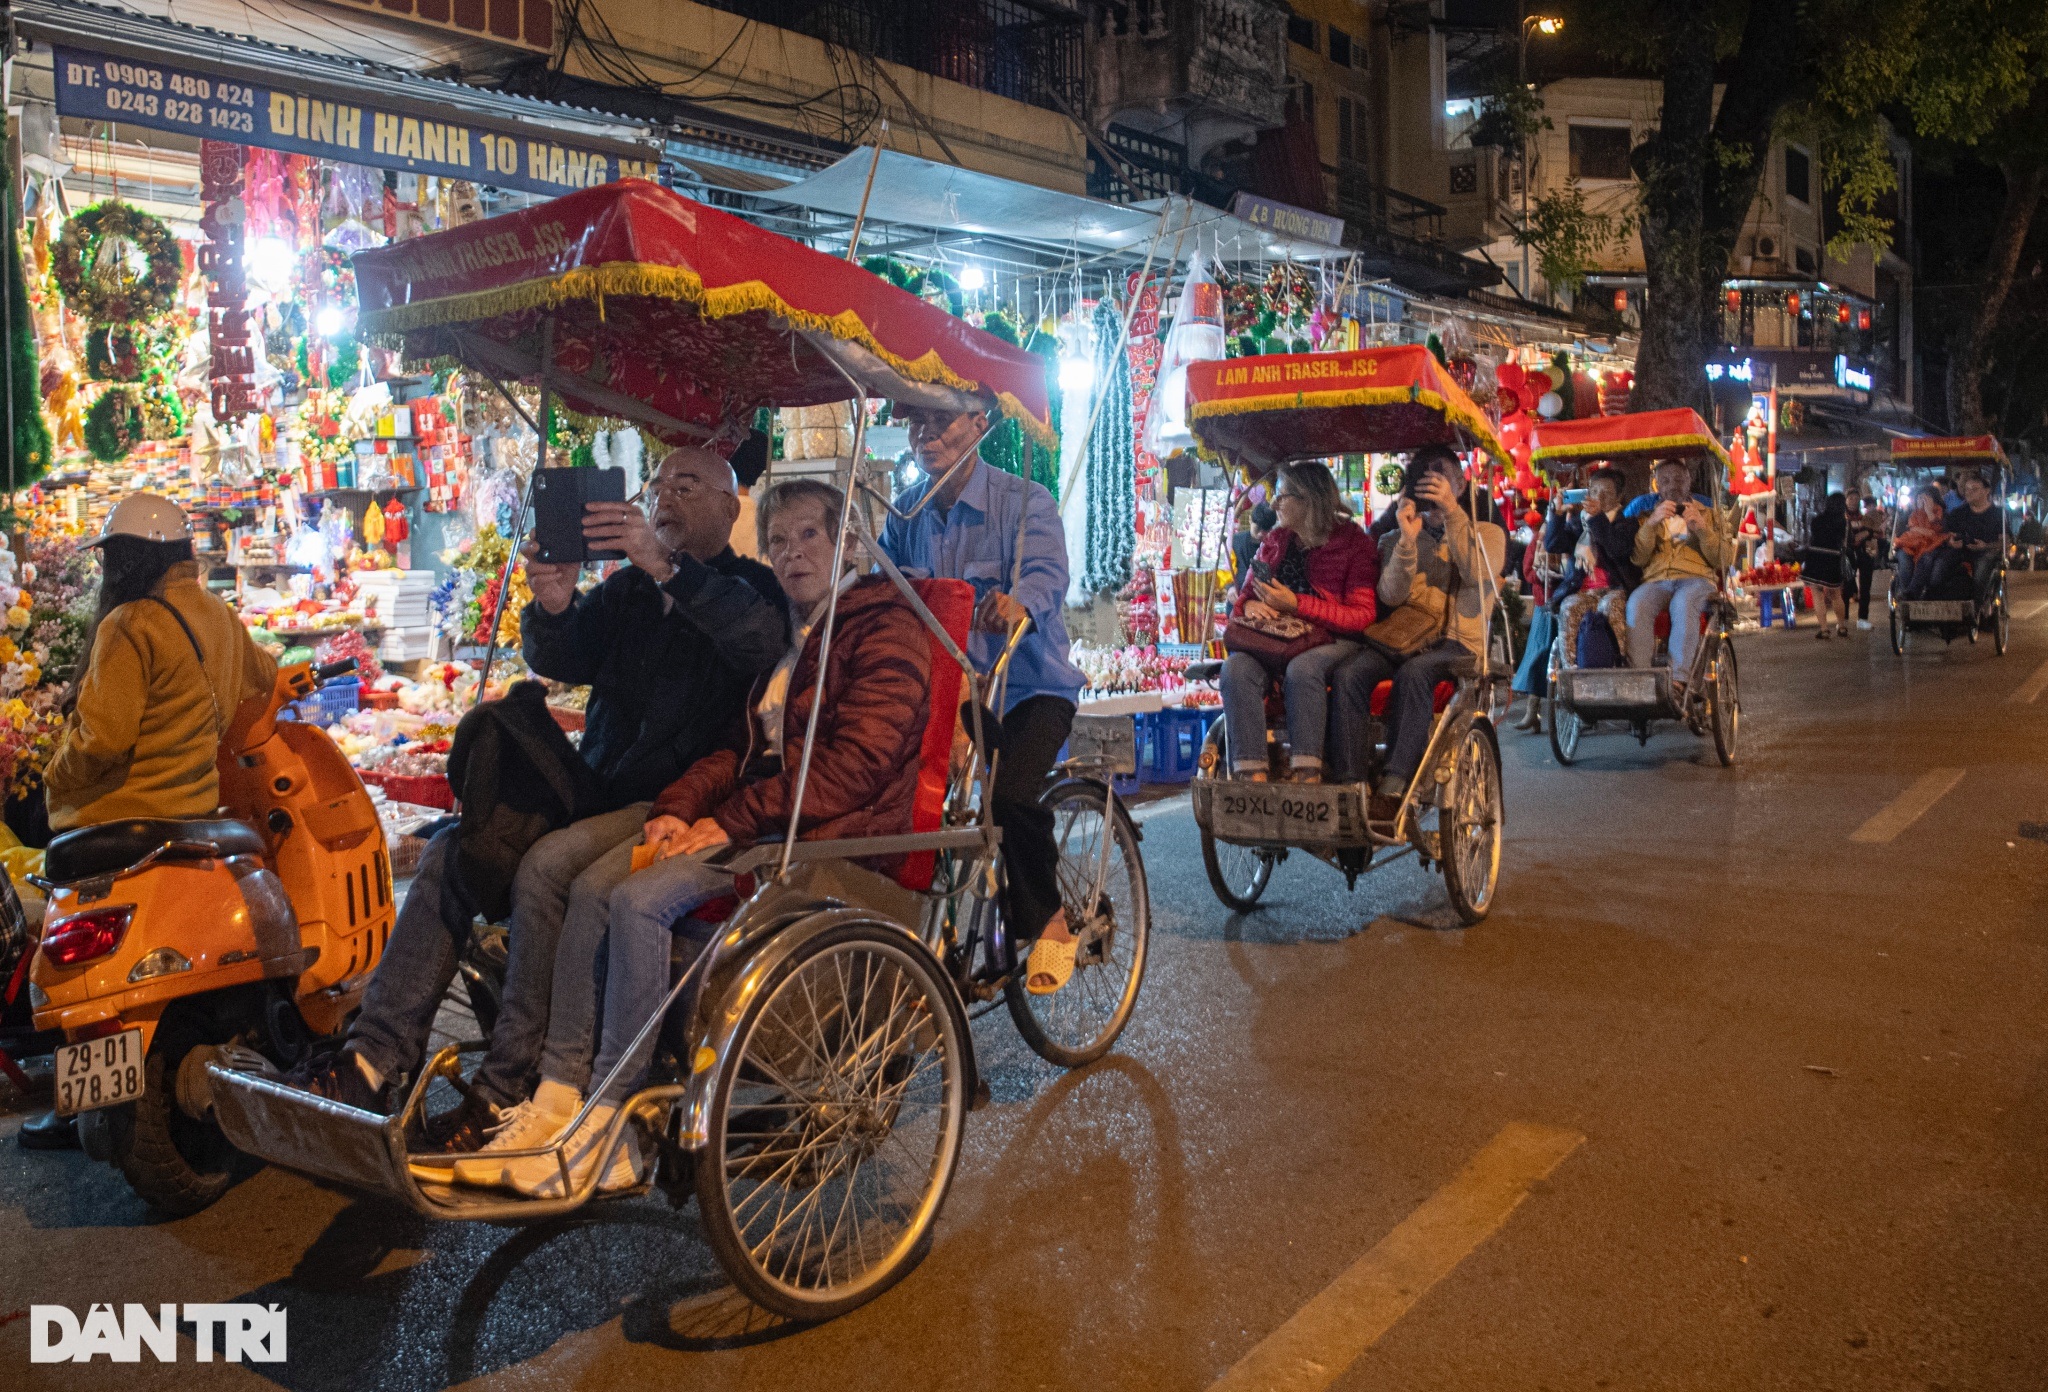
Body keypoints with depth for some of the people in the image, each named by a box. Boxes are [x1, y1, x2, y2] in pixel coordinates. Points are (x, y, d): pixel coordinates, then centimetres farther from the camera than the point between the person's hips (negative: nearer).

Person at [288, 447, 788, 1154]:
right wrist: (553, 605, -17)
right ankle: (375, 1058, -13)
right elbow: (559, 660, 6)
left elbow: (762, 639, -23)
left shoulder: (752, 586, 1)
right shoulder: (625, 589, 20)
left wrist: (667, 567, -35)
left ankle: (505, 1093, -23)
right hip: (596, 791, 7)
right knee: (450, 850, -11)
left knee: (547, 865, -29)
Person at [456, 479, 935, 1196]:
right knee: (593, 886, -13)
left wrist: (731, 822, -18)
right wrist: (678, 809, 0)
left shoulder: (886, 624, -5)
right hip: (756, 824, 8)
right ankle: (556, 1101, -13)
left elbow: (859, 758, -17)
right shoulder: (786, 634, 23)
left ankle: (608, 1132, -19)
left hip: (830, 837, -8)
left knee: (642, 901, -26)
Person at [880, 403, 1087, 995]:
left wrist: (1019, 602, -48)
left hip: (1026, 684, -5)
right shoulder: (905, 512, 7)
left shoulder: (1025, 500, -8)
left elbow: (1047, 571, -25)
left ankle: (1047, 921, -2)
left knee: (1011, 795, -28)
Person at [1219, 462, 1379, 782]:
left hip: (1332, 641, -4)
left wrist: (1296, 604, -15)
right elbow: (1246, 595, 23)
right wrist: (1249, 605, -5)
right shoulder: (1275, 541, 19)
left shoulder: (1355, 544, 2)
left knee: (1302, 669, -39)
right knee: (1236, 667, -30)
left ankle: (1306, 775, -41)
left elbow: (1362, 615, -8)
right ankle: (1252, 774, -39)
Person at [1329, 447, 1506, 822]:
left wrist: (1452, 510, -14)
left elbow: (1476, 573, -11)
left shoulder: (1486, 533, 14)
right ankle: (1350, 786, -33)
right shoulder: (1401, 538, 21)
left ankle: (1393, 788, -41)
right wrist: (1407, 539, -11)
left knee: (1413, 673, -37)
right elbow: (1391, 596, 2)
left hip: (1455, 642, -3)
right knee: (1348, 673, -29)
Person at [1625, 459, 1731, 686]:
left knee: (1683, 604, -39)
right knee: (1636, 604, -36)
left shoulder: (1706, 513, 25)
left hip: (1696, 579, -1)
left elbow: (1722, 561, 11)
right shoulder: (1647, 514, 26)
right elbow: (1638, 559, 8)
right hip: (1656, 580, 1)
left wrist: (1702, 530, -5)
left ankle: (1678, 678, -47)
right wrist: (1651, 523, -7)